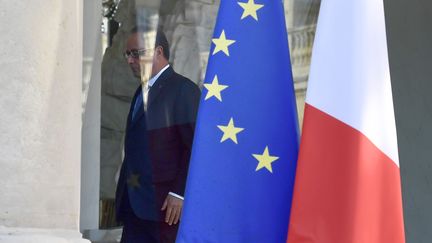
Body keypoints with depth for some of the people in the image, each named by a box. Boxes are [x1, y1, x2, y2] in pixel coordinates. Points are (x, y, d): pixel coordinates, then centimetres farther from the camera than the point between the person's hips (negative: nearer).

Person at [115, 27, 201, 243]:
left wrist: (179, 193, -18)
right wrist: (124, 194, 13)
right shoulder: (142, 92, 19)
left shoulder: (183, 89, -7)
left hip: (166, 204, -8)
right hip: (135, 205, 8)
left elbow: (195, 147, -14)